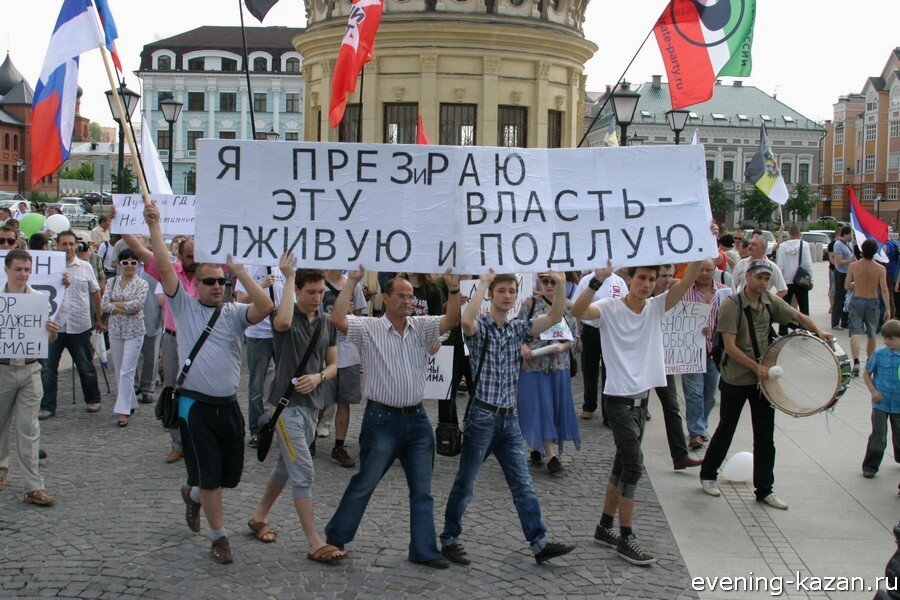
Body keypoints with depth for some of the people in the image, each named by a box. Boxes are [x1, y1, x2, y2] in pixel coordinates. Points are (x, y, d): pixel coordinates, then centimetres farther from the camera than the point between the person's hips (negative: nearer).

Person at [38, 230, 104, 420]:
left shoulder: (85, 268, 3)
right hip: (53, 325, 0)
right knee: (48, 368, 3)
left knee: (86, 367, 12)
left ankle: (93, 400, 28)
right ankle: (47, 406, 13)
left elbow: (95, 293, 12)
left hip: (79, 326, 1)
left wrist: (99, 319, 16)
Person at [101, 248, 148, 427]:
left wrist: (116, 304, -9)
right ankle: (130, 403, 26)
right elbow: (104, 305, -3)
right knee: (119, 371, 12)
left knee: (126, 371, -9)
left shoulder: (142, 284, -3)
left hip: (134, 331, -5)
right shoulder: (112, 282, 7)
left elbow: (137, 304, -18)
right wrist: (126, 308, -12)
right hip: (115, 330, 5)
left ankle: (123, 411, -9)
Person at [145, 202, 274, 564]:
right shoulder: (184, 306, 2)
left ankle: (193, 494, 46)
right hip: (195, 405, -3)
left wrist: (239, 271, -15)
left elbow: (265, 307, -16)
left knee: (231, 474, 14)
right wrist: (154, 226, -11)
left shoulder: (234, 313, 5)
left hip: (228, 405, 3)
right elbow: (164, 268, -7)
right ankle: (219, 537, 15)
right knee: (209, 475, 0)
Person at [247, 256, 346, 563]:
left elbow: (333, 365, 13)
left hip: (313, 403, 7)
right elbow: (283, 322, -36)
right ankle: (315, 543, -6)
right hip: (287, 403, -7)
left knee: (286, 466, 19)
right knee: (303, 471, -10)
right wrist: (289, 276, -28)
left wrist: (318, 377, -10)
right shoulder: (288, 316, -9)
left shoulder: (327, 323, 9)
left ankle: (259, 517, 38)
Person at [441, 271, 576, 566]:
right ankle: (449, 539, 18)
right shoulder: (480, 326, -6)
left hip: (509, 419, 5)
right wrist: (483, 283, -26)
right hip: (482, 417, -5)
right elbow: (466, 321, -31)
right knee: (465, 483, 5)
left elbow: (555, 316, 0)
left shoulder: (518, 328, 10)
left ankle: (540, 541, 8)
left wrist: (560, 284, -15)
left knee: (524, 484, 6)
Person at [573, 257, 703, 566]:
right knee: (633, 464, -9)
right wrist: (598, 280, -41)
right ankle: (626, 538, 1)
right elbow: (578, 310, -29)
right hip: (619, 399, -7)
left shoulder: (656, 307, 6)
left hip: (642, 398, 7)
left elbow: (688, 279, -5)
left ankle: (605, 527, 27)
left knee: (623, 464, 14)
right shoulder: (610, 308, -10)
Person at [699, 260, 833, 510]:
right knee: (725, 430, 10)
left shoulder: (771, 302, 0)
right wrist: (756, 367, -22)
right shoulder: (731, 306, -17)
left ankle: (764, 490, 16)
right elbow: (730, 347, -20)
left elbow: (798, 316, 9)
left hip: (763, 379, 5)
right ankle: (707, 475, 31)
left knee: (765, 437, 6)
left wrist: (818, 331, -10)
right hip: (735, 381, -5)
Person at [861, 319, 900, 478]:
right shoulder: (878, 354, -6)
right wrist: (873, 390, -8)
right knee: (878, 436, -4)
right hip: (881, 402, -2)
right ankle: (870, 466, 6)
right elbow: (866, 374, 4)